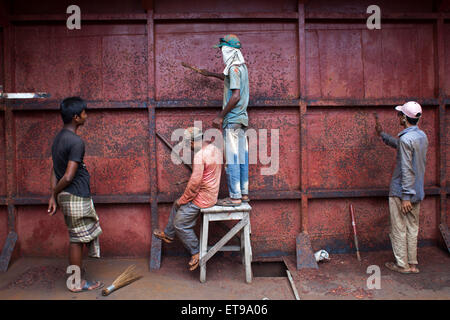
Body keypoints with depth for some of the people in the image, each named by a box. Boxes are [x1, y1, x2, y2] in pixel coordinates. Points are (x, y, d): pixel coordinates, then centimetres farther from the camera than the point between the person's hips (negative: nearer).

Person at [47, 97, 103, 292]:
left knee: (77, 238, 17)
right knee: (77, 239, 3)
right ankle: (77, 283, 16)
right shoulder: (76, 142, -18)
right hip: (76, 197, -9)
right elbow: (68, 176, -20)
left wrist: (53, 195, 9)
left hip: (67, 196, 9)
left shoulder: (59, 138, 12)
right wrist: (55, 193, -4)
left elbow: (54, 171, 11)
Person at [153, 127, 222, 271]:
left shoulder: (200, 155, -25)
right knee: (177, 205, 24)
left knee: (180, 224, 1)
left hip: (203, 197, -10)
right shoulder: (215, 149, 6)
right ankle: (168, 234, 39)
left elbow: (195, 182, -26)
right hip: (210, 193, 10)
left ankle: (196, 253, 12)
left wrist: (183, 200, -9)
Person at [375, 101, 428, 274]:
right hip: (417, 191, 8)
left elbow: (407, 171, -22)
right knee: (412, 227, 15)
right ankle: (413, 264, 23)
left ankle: (402, 264, 14)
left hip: (402, 192, -8)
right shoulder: (422, 136, 7)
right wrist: (382, 134, 37)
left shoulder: (406, 139, -20)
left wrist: (406, 196, -20)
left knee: (399, 229, 4)